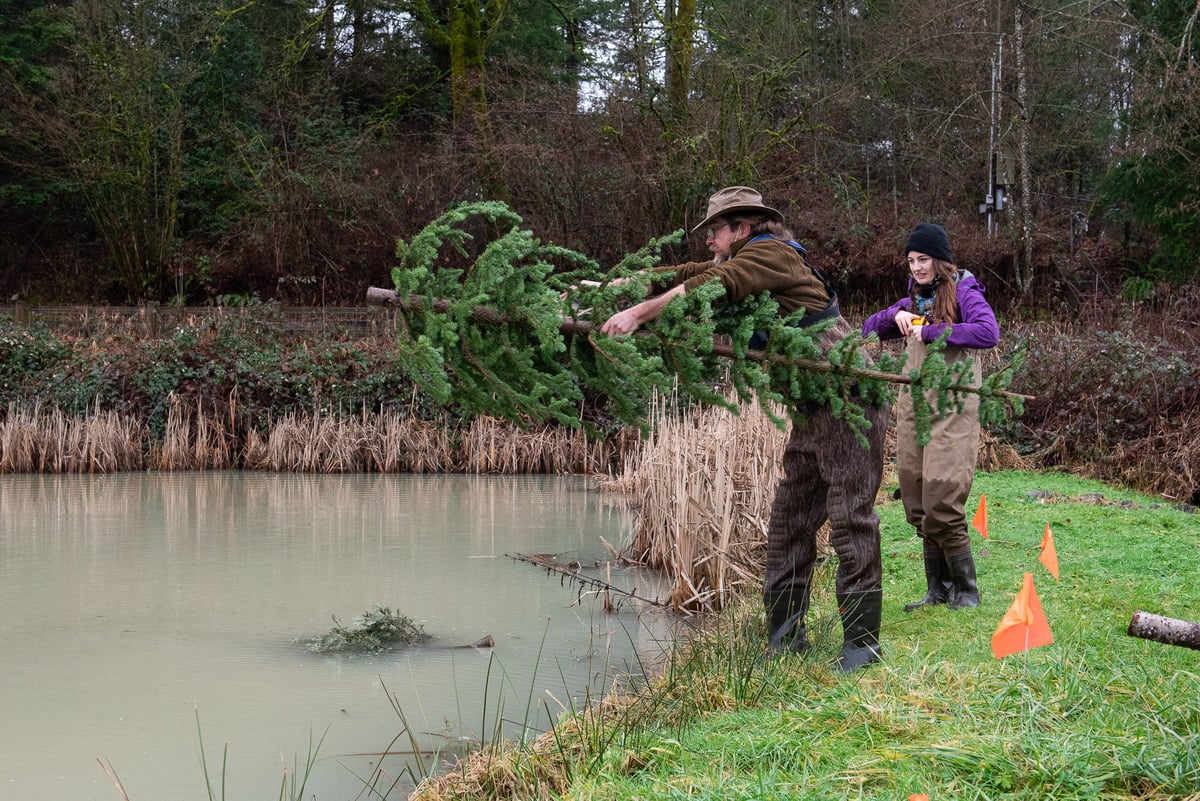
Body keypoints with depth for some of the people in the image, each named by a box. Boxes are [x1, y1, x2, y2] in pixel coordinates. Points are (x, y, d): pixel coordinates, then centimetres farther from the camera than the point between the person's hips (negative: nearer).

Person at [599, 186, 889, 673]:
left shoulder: (772, 253, -11)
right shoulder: (743, 265, 17)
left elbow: (712, 286, -25)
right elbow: (682, 277, 16)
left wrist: (637, 313, -29)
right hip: (812, 413, 10)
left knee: (850, 518, -9)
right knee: (789, 520, 9)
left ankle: (862, 640, -5)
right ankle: (786, 636, 15)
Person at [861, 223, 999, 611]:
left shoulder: (963, 293, -4)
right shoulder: (914, 299, 17)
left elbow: (989, 333, -21)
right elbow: (869, 329, 19)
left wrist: (931, 330, -19)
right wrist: (896, 315, -1)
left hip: (952, 412, -7)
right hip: (912, 410, 7)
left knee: (942, 506, -11)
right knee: (919, 508, 7)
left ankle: (965, 589, 2)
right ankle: (938, 589, 16)